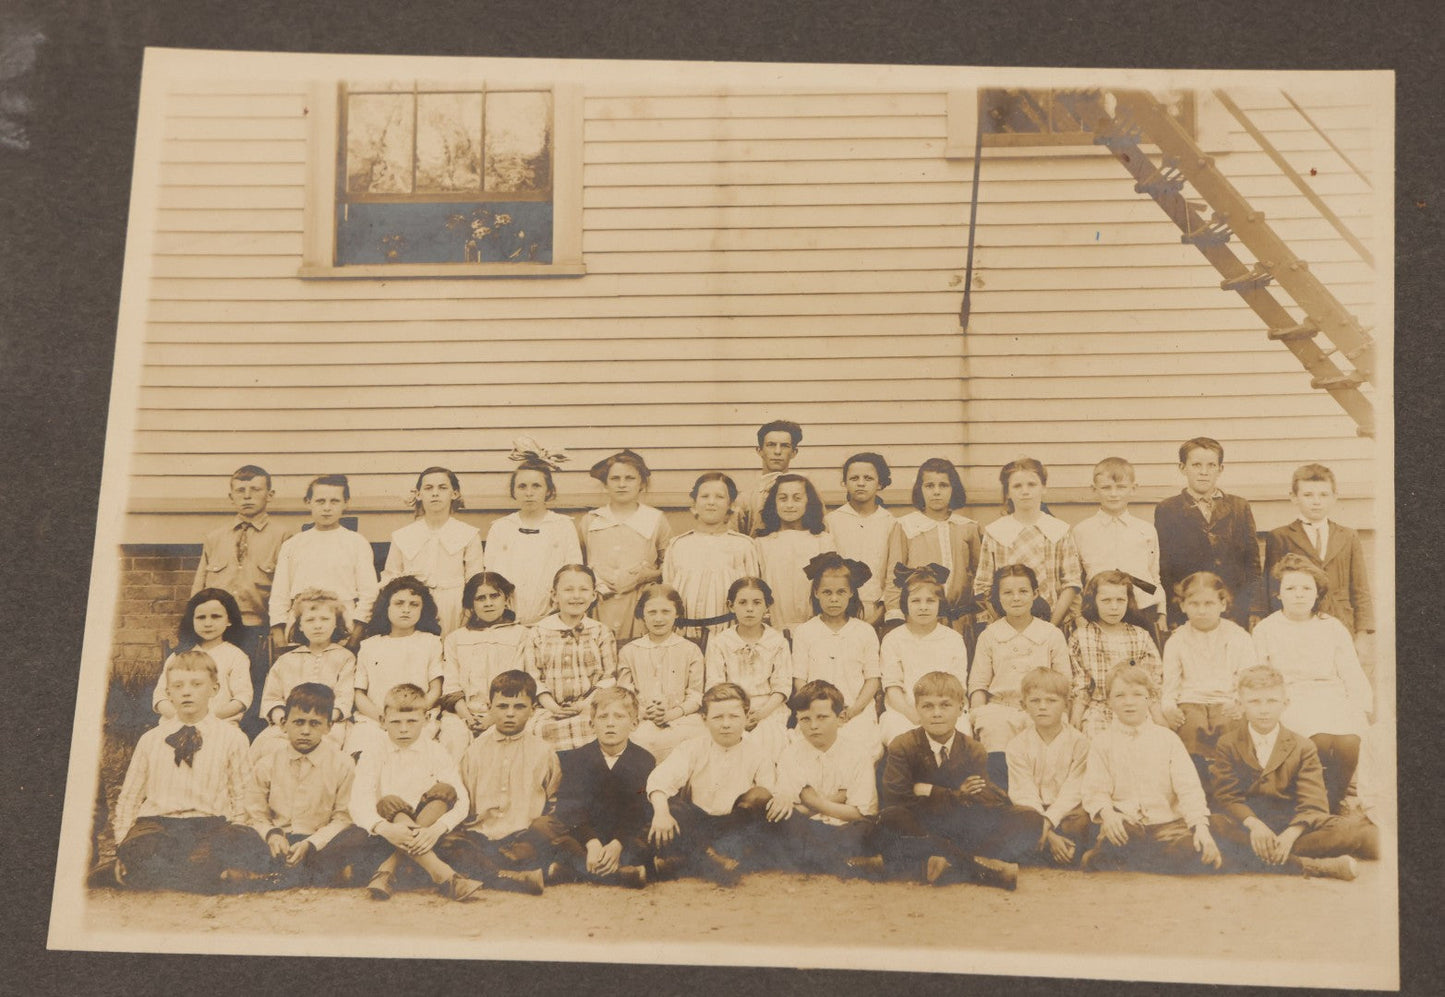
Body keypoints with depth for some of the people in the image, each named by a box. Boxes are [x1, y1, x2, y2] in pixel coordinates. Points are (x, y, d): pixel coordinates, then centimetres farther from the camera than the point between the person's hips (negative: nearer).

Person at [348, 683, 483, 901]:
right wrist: (384, 828, -36)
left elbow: (461, 802, -10)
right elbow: (358, 804, -15)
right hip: (388, 834, -1)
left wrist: (436, 829, -32)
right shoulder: (372, 757, 2)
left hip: (425, 832, 1)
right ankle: (443, 875, -44)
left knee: (444, 791, -24)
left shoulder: (437, 754, 3)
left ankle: (387, 870, -31)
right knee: (389, 804, -31)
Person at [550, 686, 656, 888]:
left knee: (644, 847, -34)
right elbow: (569, 809, -11)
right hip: (585, 838, 0)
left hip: (626, 841, 0)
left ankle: (567, 871, -34)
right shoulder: (576, 758, 2)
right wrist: (592, 843, -30)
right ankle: (626, 874, -38)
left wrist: (618, 845, -28)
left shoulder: (645, 761, 1)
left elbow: (642, 813, -9)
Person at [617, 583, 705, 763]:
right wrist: (643, 712, -11)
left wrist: (672, 714, -11)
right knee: (641, 740, -35)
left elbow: (696, 695, 7)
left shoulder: (690, 650, 12)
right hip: (641, 721, 1)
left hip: (682, 717, 0)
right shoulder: (629, 652, 15)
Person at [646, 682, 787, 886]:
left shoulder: (756, 753, 3)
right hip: (695, 826, 0)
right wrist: (661, 813, -33)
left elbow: (773, 790, -5)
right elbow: (661, 779, -14)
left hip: (737, 826, 0)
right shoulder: (692, 749, 1)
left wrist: (783, 801, -30)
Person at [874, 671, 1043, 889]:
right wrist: (956, 796, -15)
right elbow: (895, 799, -15)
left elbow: (989, 802, -7)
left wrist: (930, 791, -13)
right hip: (920, 832, -3)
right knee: (890, 820, -38)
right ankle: (979, 867, -36)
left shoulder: (974, 751, 5)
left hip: (965, 830, 3)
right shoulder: (902, 747, -3)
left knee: (1031, 820, -16)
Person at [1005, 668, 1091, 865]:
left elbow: (1073, 791, -10)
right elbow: (1024, 794, -11)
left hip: (1066, 810, 0)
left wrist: (1048, 821, -25)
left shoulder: (1078, 742, -3)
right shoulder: (1018, 745, -3)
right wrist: (1048, 834, -24)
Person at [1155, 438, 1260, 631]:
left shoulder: (1240, 508, 12)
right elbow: (1161, 567, 3)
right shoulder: (1167, 510, 6)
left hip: (1235, 615, 2)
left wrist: (1250, 611, 1)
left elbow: (1252, 564, 11)